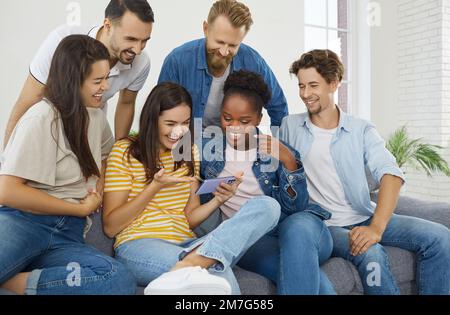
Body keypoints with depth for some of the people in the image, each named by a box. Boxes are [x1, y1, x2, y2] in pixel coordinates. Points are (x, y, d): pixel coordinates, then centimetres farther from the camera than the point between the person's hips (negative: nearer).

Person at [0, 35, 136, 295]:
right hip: (24, 221, -7)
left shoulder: (96, 116, 14)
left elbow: (107, 155, 36)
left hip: (67, 237, 7)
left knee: (123, 281, -28)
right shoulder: (43, 118, -5)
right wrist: (81, 208, -6)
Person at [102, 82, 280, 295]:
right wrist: (155, 186, -12)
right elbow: (110, 227, -1)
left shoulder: (190, 153, 16)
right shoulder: (125, 152, 2)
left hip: (186, 245, 7)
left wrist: (218, 200, -6)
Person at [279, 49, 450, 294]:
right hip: (324, 225, -3)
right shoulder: (290, 126, 4)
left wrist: (377, 227, -27)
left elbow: (390, 174, -12)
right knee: (371, 255, -32)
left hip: (365, 218, 3)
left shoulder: (361, 130, 2)